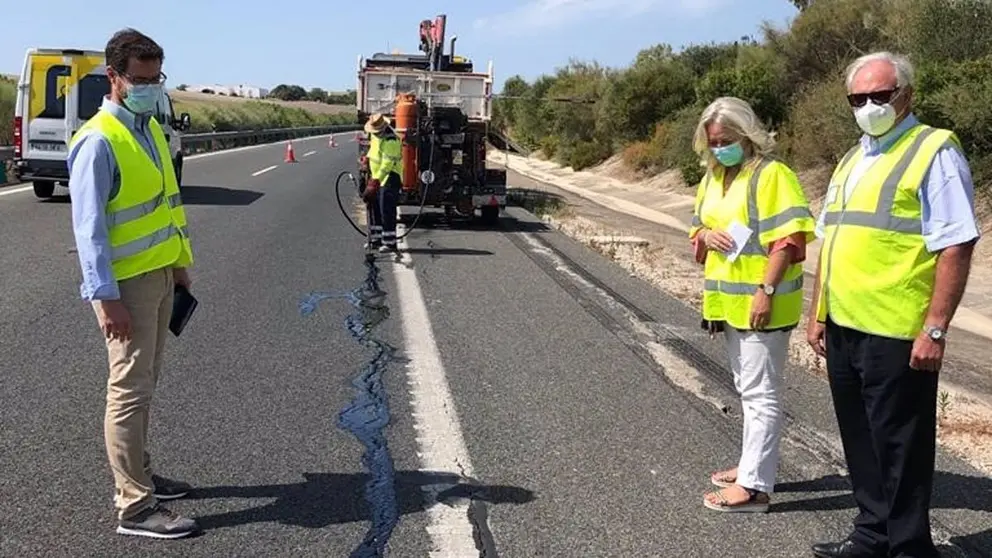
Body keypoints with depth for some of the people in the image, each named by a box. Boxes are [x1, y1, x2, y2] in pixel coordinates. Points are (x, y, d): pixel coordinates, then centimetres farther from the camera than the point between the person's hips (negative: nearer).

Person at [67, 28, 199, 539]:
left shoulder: (151, 129, 11)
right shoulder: (98, 141, -16)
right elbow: (88, 226, -18)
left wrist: (180, 262, 19)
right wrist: (104, 297, -22)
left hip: (160, 273, 9)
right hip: (127, 282, -9)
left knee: (144, 383, 16)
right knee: (130, 390, -5)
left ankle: (137, 474, 29)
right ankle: (135, 508, 0)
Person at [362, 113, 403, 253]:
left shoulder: (390, 140, -23)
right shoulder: (374, 134, 6)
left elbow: (387, 164, -27)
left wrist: (376, 181, -28)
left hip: (390, 177, -10)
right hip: (376, 176, 10)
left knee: (386, 210, -11)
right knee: (372, 206, 12)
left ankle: (390, 243, -7)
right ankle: (377, 239, 22)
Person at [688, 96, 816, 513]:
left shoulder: (770, 174, -13)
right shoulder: (712, 178, 13)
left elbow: (787, 239, -19)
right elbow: (696, 230, 21)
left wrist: (766, 290, -24)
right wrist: (706, 235, -3)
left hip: (759, 303, -9)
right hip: (730, 301, 9)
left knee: (761, 393, -5)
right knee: (747, 389, 19)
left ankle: (754, 485, -2)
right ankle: (754, 464, 32)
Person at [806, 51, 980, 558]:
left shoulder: (933, 152, -9)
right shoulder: (850, 162, 16)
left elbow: (955, 248, -15)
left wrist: (935, 329, -19)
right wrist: (817, 314, 16)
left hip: (896, 335, -8)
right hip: (843, 329, 8)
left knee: (899, 447, 4)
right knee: (859, 440, 17)